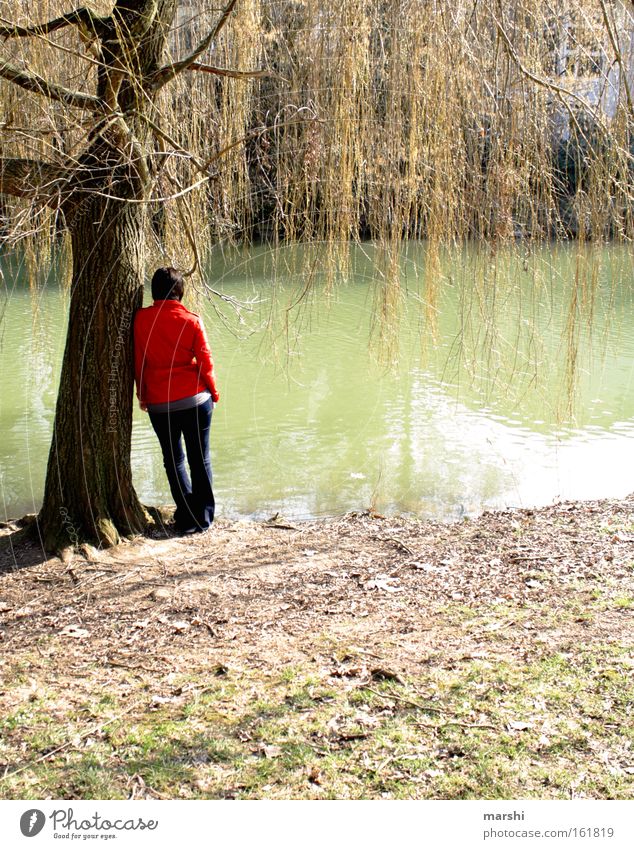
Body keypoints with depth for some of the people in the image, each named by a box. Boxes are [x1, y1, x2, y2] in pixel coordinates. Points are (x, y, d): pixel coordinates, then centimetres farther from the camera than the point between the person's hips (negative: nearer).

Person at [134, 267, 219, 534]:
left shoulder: (141, 319, -4)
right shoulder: (191, 321, -6)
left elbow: (137, 361, 2)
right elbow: (205, 361, -3)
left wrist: (142, 396, 15)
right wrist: (213, 393, 13)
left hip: (159, 404, 1)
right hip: (195, 400, -1)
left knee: (173, 459, 14)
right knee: (200, 459, 10)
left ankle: (187, 517, 10)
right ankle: (203, 517, 15)